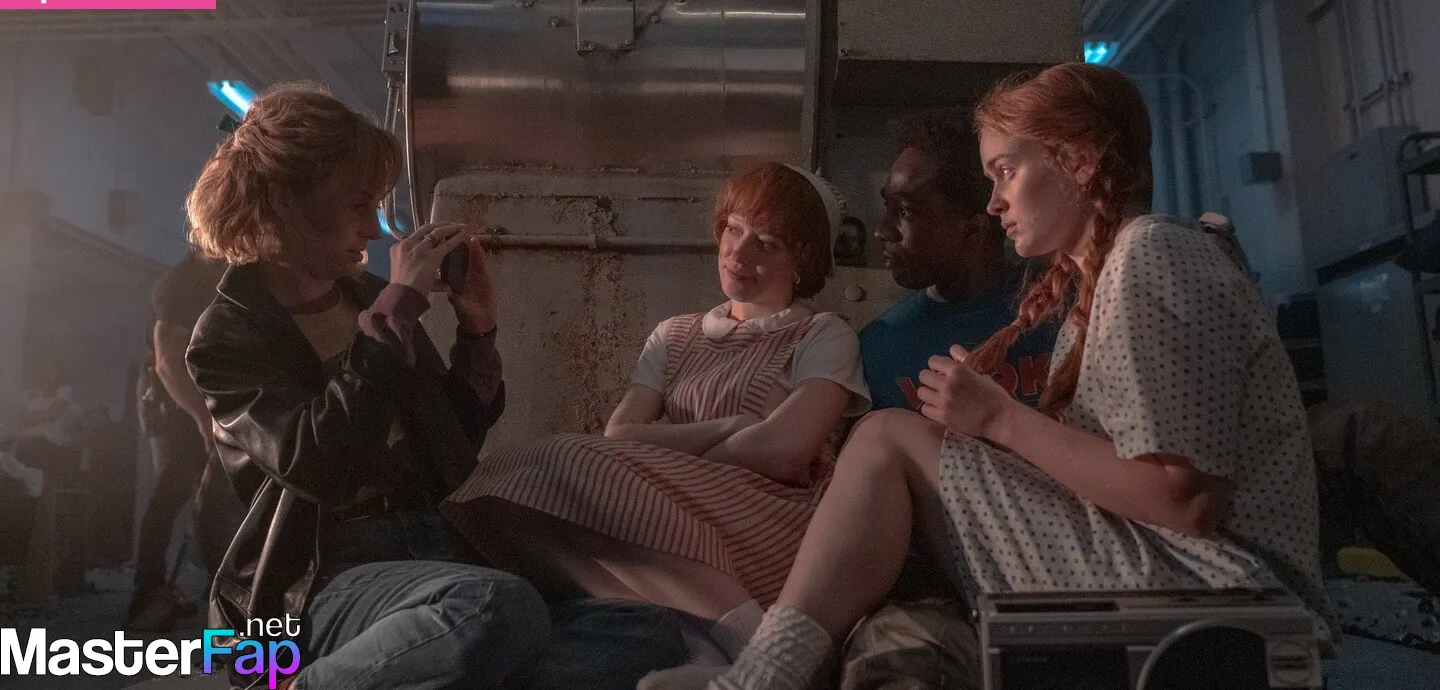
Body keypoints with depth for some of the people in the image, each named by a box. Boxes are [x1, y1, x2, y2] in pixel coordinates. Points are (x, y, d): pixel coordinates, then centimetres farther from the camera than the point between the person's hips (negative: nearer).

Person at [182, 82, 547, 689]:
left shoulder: (369, 297, 11)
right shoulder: (229, 335, -3)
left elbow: (453, 443, 17)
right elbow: (321, 463, -22)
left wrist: (477, 329, 2)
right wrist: (398, 307, -17)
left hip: (424, 542, 7)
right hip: (324, 579, -6)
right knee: (500, 610, -36)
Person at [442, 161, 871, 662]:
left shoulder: (824, 337, 11)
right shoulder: (675, 336, 23)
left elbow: (781, 450, -8)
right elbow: (617, 438, 5)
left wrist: (670, 452, 1)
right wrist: (730, 428, -5)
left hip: (767, 530, -4)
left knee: (557, 471, -27)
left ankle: (746, 634, -31)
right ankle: (730, 622, -29)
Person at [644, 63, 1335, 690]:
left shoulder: (1153, 251, -12)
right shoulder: (1099, 272, 18)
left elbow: (1187, 500, -20)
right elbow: (1109, 465, 11)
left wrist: (1001, 419, -13)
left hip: (1212, 583, -9)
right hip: (1160, 569, 9)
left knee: (887, 440, -12)